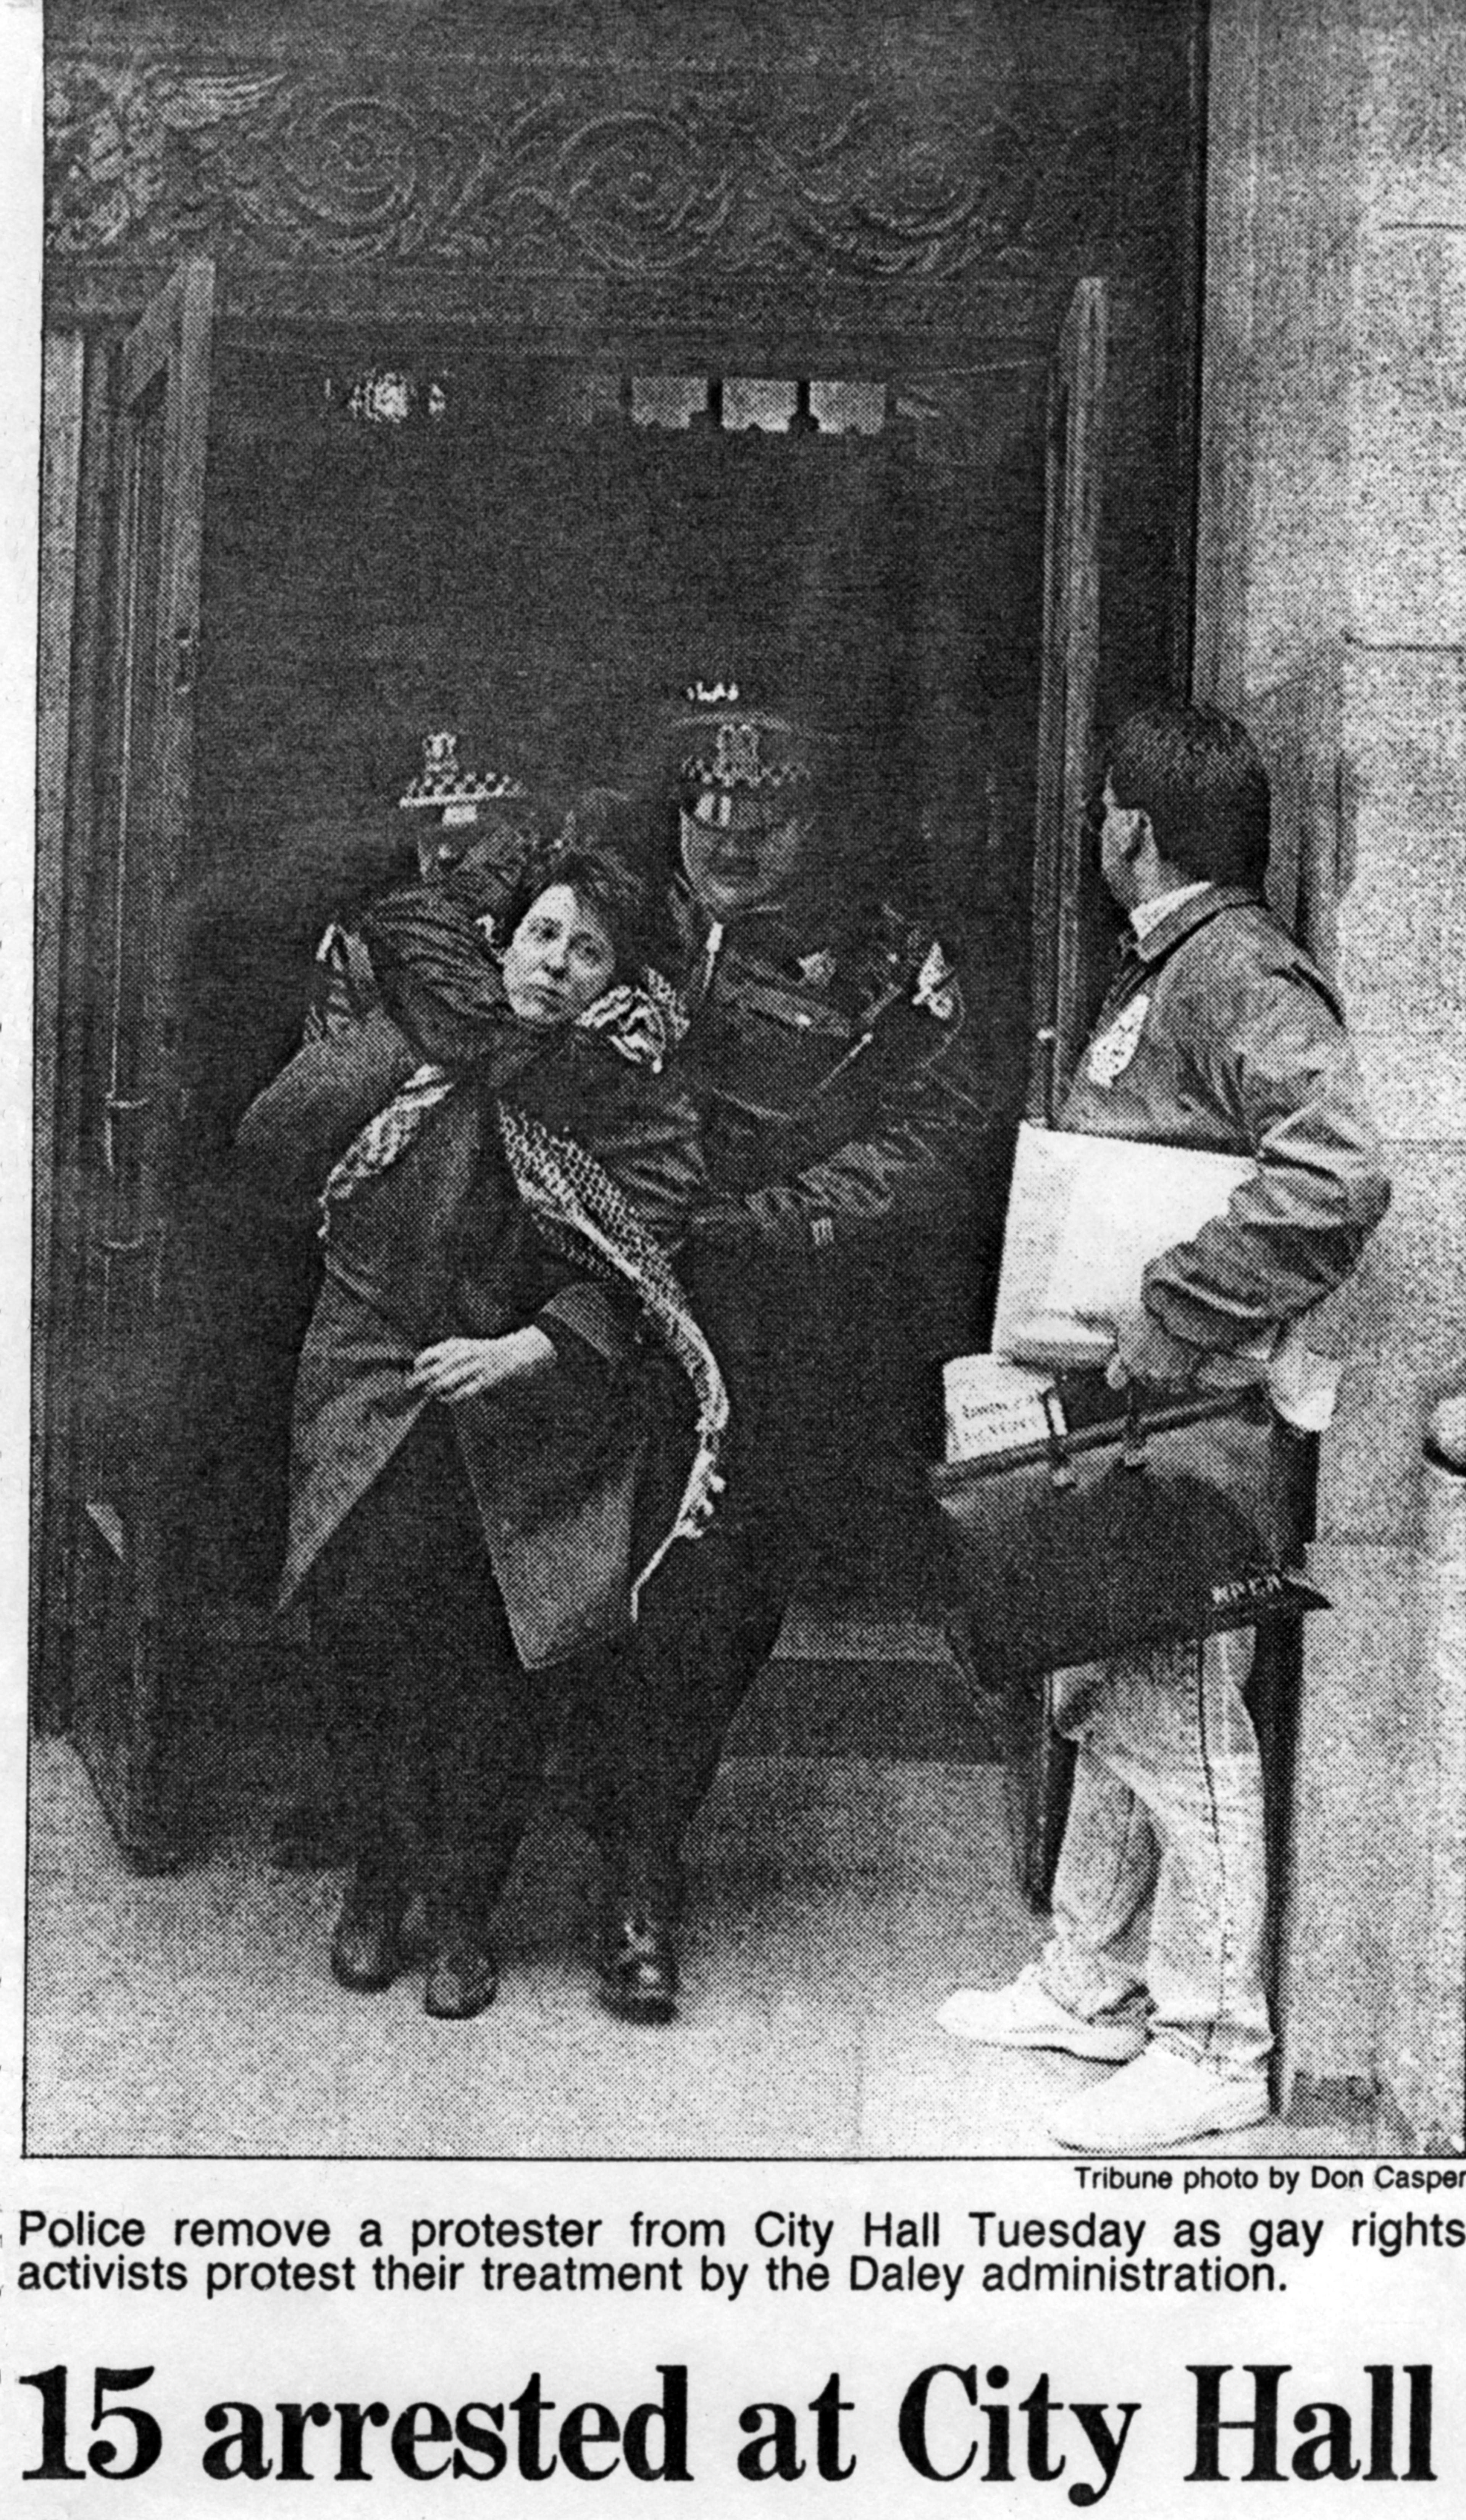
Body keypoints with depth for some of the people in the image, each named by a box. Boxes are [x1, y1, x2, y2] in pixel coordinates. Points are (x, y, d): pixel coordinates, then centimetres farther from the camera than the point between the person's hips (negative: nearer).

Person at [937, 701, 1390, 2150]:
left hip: (1189, 1427, -10)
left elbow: (1336, 1178, -30)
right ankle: (1092, 1988, 31)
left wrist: (1172, 1326, -27)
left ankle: (1212, 2049, 9)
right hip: (1116, 1422, 10)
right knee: (1104, 1704, 18)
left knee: (1180, 1727, -3)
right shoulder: (1160, 971, 16)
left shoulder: (1240, 976, -16)